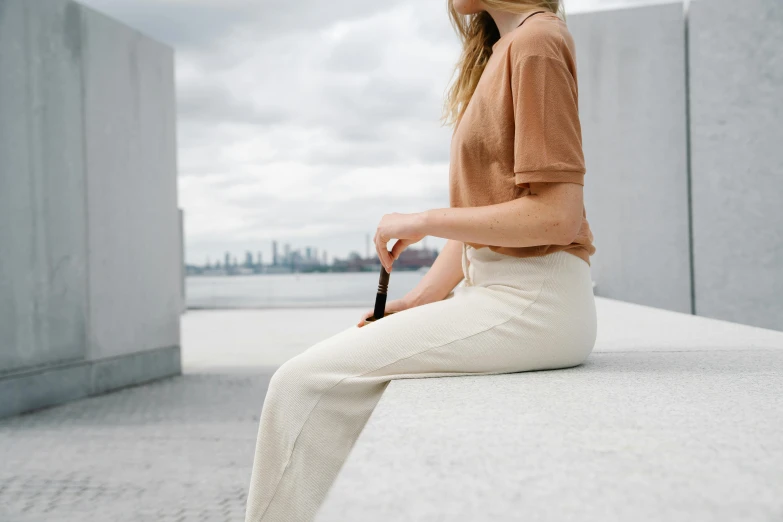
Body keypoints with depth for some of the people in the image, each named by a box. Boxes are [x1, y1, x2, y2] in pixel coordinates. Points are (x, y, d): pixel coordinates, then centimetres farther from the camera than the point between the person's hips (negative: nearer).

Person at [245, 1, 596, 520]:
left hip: (531, 302, -10)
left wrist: (424, 221, -11)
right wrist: (415, 302, 6)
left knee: (306, 383, -13)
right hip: (489, 288, 10)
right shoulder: (500, 51, 19)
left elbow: (557, 217, -18)